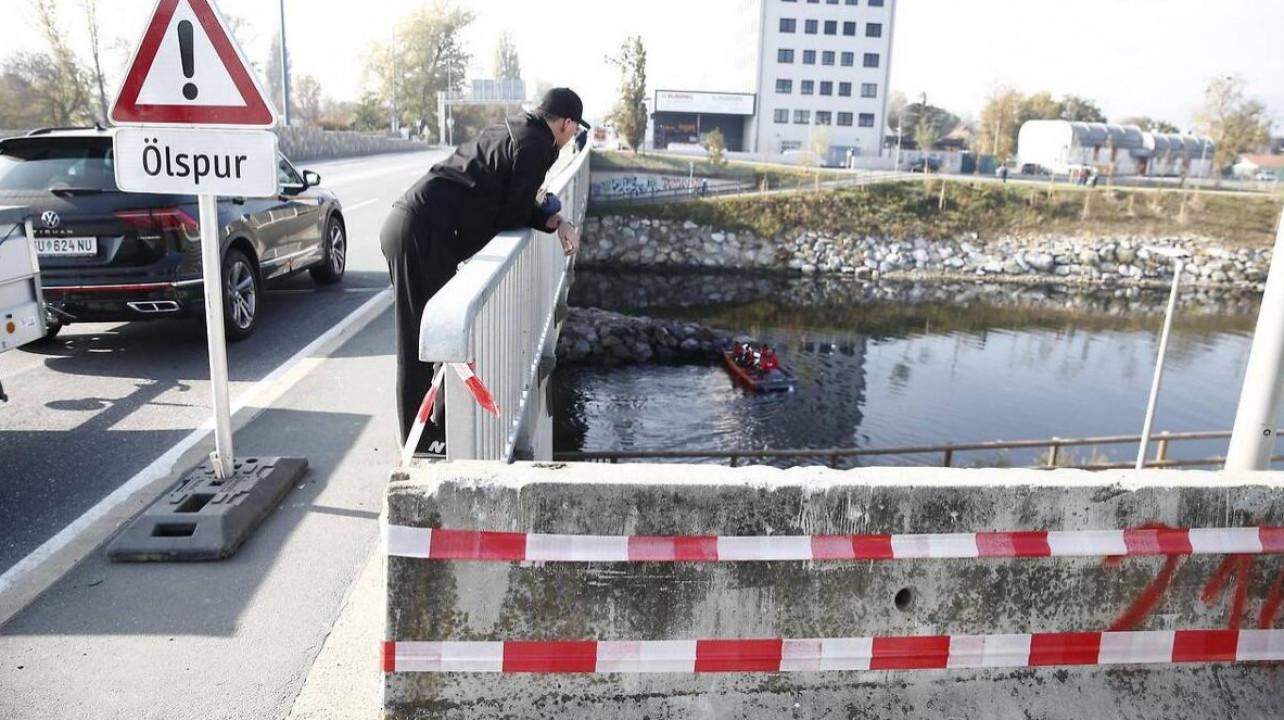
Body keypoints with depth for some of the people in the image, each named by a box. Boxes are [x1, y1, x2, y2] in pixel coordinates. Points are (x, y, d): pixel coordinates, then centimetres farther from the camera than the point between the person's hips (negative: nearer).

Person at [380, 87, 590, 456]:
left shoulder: (515, 130, 21)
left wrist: (555, 222, 8)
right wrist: (551, 218, 11)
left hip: (408, 222, 10)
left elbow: (506, 201, 19)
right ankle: (426, 440, 8)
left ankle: (429, 429, 31)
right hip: (423, 233, -10)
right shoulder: (535, 145, -8)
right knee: (425, 339, -2)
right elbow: (513, 215, -9)